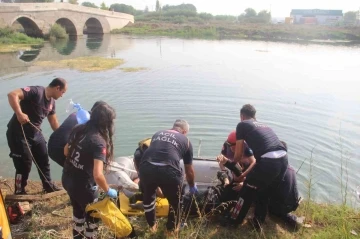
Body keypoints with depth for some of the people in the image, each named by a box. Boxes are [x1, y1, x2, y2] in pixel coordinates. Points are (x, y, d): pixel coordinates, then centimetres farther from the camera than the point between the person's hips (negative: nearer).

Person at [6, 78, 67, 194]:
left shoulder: (51, 102, 5)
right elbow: (12, 95, -33)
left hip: (35, 133, 9)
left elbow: (54, 122, 16)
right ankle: (19, 192, 18)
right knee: (24, 164, -2)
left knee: (44, 160, 14)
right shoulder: (36, 91, -21)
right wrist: (19, 114, -40)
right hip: (18, 134, -8)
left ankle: (49, 186, 31)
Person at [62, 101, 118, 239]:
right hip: (83, 185, -7)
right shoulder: (99, 142, -27)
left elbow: (66, 152, 10)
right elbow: (98, 175, -33)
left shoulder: (78, 129, -5)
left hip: (67, 179, 7)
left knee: (78, 208, 31)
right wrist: (108, 191, -17)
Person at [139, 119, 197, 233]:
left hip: (146, 167, 3)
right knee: (174, 201, 27)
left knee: (148, 196, 33)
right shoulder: (185, 141, 22)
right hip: (169, 170, -3)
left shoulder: (157, 133, 29)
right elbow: (189, 170, 28)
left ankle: (152, 225, 49)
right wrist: (192, 186, 48)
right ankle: (172, 228, 46)